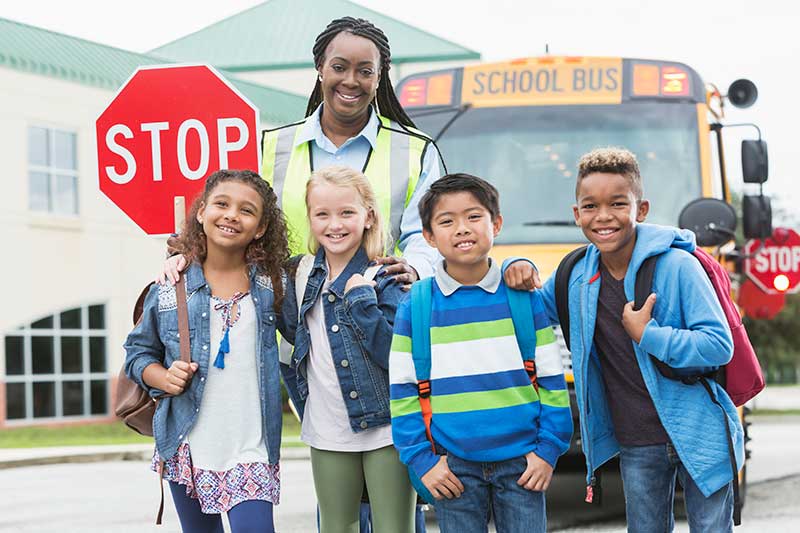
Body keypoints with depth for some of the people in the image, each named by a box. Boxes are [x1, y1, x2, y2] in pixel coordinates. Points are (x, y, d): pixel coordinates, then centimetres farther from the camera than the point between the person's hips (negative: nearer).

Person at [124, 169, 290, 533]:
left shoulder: (272, 285, 2)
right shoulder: (170, 287, 2)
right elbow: (138, 352, 10)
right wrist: (165, 378, -7)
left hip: (250, 451, -1)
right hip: (186, 448, 1)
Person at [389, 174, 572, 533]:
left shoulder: (524, 297, 0)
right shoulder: (414, 308, -1)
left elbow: (552, 380, 4)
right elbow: (402, 391, 1)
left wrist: (548, 450, -2)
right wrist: (422, 460, -5)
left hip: (520, 463, 0)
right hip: (454, 469, 0)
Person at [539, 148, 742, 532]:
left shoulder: (677, 266, -14)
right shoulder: (576, 277, 3)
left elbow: (719, 346, -18)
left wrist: (646, 335, -24)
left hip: (699, 434, -5)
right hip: (637, 445, 5)